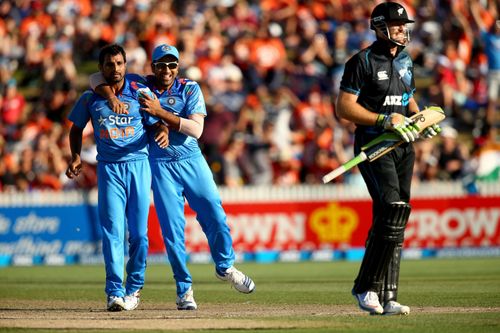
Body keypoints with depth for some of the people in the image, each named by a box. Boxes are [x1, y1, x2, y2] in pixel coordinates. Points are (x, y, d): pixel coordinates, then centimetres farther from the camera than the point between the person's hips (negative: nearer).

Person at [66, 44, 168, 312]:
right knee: (112, 230, -9)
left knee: (138, 232, 2)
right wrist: (76, 157, 1)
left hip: (138, 163, 0)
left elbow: (156, 123, 2)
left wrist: (163, 132, -21)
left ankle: (134, 289, 15)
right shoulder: (90, 99, 3)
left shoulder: (141, 93, 0)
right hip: (108, 167, 0)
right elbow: (76, 128, 15)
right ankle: (115, 292, -12)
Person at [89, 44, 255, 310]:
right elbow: (96, 78, 1)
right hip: (161, 165, -1)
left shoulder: (190, 89, -1)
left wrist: (160, 112, -21)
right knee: (172, 228, -5)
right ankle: (184, 289, 4)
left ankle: (225, 267, 24)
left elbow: (196, 129, -14)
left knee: (214, 215, -1)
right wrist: (110, 95, -19)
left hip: (192, 161, 1)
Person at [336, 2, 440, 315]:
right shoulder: (363, 62, -8)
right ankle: (366, 287, -13)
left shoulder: (405, 61, 15)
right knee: (393, 207, -22)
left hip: (403, 146, 7)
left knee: (393, 219, 5)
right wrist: (385, 120, -21)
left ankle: (386, 299, 8)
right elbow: (344, 107, -13)